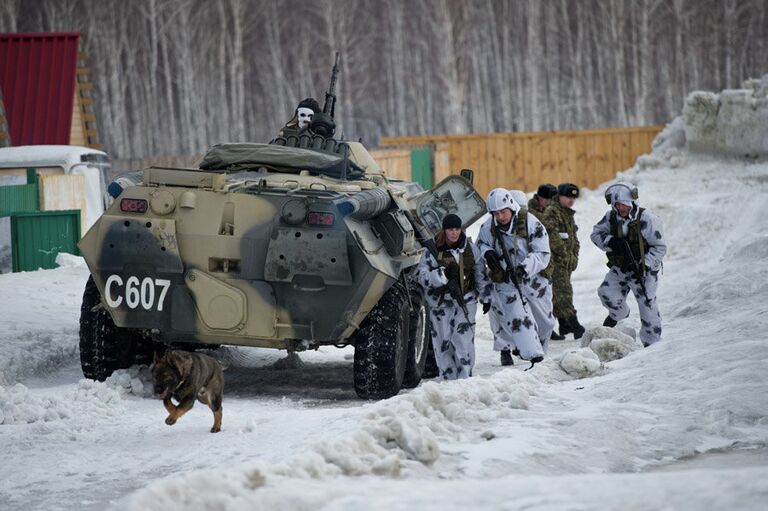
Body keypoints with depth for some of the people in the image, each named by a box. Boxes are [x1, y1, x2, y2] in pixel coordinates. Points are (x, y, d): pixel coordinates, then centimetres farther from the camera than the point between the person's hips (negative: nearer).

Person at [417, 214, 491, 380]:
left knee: (464, 340, -10)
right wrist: (443, 274, -24)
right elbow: (423, 277, -11)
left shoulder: (470, 248, 4)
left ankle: (465, 378, -4)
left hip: (465, 299, 1)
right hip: (440, 302, -1)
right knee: (443, 343, 3)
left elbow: (480, 274, 14)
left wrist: (486, 297, 14)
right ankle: (448, 379, 14)